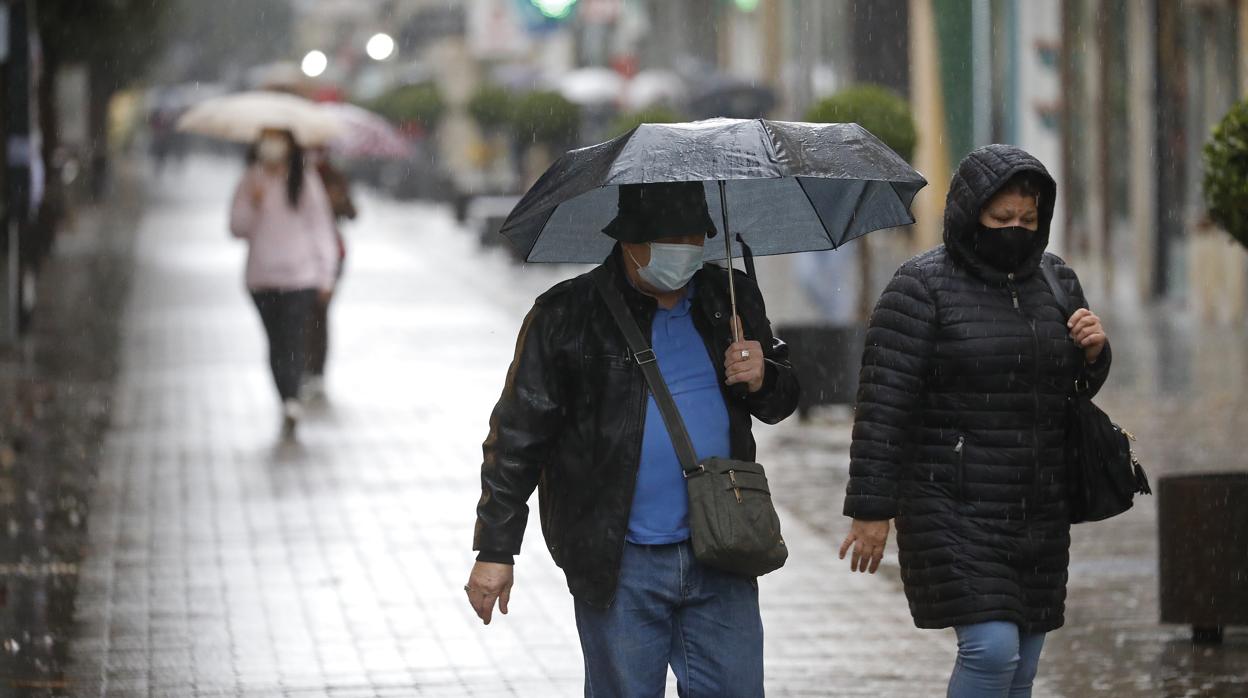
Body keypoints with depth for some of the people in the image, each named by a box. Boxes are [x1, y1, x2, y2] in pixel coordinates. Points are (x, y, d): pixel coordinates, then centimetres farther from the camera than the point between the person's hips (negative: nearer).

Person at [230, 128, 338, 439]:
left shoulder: (305, 180, 1)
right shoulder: (251, 182, 7)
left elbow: (320, 226, 5)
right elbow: (237, 227, 5)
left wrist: (326, 273, 5)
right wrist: (253, 205, -15)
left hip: (300, 276, -3)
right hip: (262, 277, 3)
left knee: (293, 339, -16)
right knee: (276, 343, 5)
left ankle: (291, 403, -26)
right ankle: (289, 405, 14)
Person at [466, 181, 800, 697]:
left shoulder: (732, 301, 8)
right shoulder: (567, 317, -5)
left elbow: (780, 401, 20)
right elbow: (517, 437, -3)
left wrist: (762, 380, -6)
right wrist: (494, 551, -5)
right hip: (620, 565, -4)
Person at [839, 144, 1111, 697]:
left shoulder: (1056, 282, 11)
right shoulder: (922, 288, -7)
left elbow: (1075, 387, 23)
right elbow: (883, 404, -10)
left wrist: (1093, 352, -1)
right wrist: (870, 509, -13)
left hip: (1038, 514, 6)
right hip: (955, 511, -6)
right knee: (991, 648, -18)